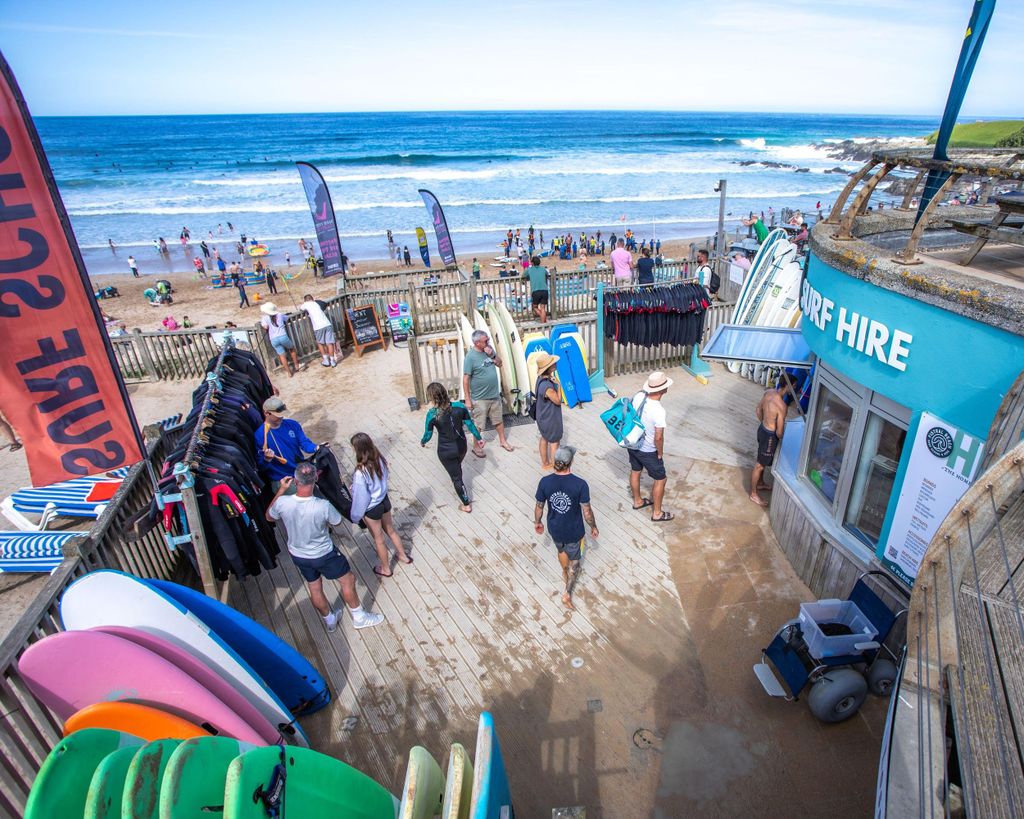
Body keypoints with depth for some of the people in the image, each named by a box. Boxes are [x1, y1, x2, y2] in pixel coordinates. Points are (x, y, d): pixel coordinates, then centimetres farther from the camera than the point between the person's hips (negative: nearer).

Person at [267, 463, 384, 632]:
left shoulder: (282, 502, -25)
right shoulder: (323, 506, -34)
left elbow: (269, 517, 0)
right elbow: (337, 521, -11)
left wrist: (281, 490, -1)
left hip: (297, 555, 5)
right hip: (323, 555, -4)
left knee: (314, 588, 25)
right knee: (347, 580, 18)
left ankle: (329, 620, 48)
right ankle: (359, 617, 35)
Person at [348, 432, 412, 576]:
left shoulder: (361, 472, -33)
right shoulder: (379, 459, -12)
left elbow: (360, 498, -22)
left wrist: (355, 516, -5)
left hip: (371, 509, -6)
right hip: (384, 500, 6)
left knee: (378, 539, 18)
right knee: (391, 530, 29)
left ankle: (386, 569, 40)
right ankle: (403, 556, 49)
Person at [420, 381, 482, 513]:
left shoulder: (432, 414, -23)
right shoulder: (460, 406, -16)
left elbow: (428, 435, -11)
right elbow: (470, 425, -7)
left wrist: (422, 442, 12)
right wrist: (479, 438, 9)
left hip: (446, 451, -3)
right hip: (462, 447, 3)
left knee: (456, 477, 15)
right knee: (457, 469, 34)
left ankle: (467, 505, 25)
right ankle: (457, 483, 62)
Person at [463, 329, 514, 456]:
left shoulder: (489, 350, -1)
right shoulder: (471, 357, -20)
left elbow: (499, 364, 9)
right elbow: (465, 379, -18)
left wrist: (492, 355, -12)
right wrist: (467, 399, -17)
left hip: (495, 395, 6)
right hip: (480, 398, -6)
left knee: (499, 420, 21)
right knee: (479, 425, 8)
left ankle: (503, 441, 39)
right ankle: (476, 446, 27)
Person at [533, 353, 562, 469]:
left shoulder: (541, 379, -6)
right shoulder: (547, 386, -37)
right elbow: (558, 401, -22)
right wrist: (558, 384, -23)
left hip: (543, 417, 9)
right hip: (550, 419, -9)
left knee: (544, 439, 24)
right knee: (554, 442, 11)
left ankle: (545, 463, 41)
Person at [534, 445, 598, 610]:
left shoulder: (545, 482, -21)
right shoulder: (580, 484, -28)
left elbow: (539, 507, -7)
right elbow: (587, 512, -18)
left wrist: (537, 522, 12)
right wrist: (593, 527, 1)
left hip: (555, 529, 3)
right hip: (574, 531, -3)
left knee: (561, 550, 33)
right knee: (574, 560, 23)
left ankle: (565, 573, 59)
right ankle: (567, 593, 25)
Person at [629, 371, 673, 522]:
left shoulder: (638, 396, -16)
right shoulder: (658, 411, -34)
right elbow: (658, 437, -27)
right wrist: (660, 453, -12)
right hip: (648, 451, -7)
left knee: (635, 472, 27)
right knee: (661, 480, 13)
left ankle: (637, 501, 50)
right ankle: (657, 513, 27)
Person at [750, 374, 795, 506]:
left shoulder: (768, 392, -9)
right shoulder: (781, 405, -33)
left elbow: (759, 410, 8)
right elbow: (779, 432, -26)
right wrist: (781, 439, -5)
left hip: (762, 429, 8)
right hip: (770, 436, -8)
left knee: (762, 461, 29)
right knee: (759, 465, 9)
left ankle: (760, 483, 51)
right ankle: (753, 494, 27)